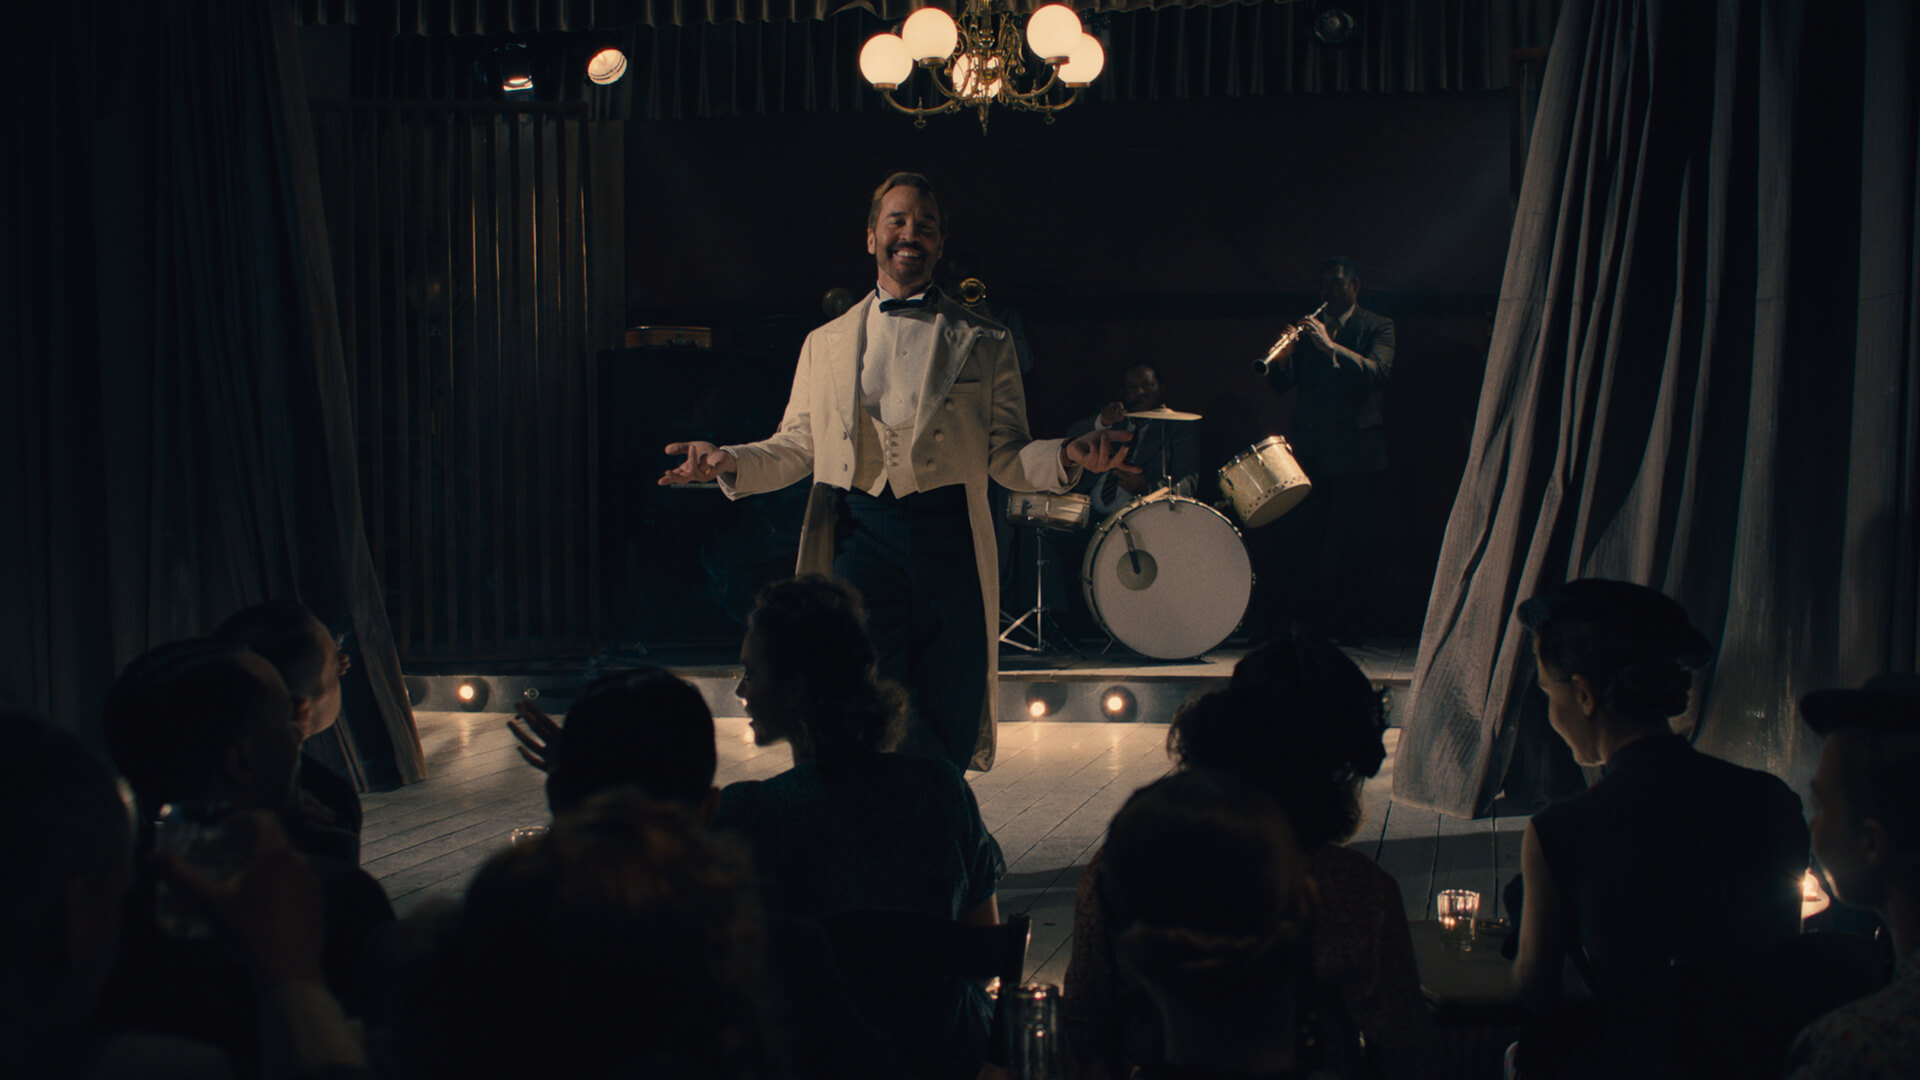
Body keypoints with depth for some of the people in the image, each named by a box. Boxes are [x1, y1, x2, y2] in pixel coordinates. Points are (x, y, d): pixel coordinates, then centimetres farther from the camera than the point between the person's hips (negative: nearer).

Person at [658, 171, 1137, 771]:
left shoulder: (983, 343, 14)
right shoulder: (826, 344, 18)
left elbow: (1006, 456, 9)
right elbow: (795, 447, 18)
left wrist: (1067, 456, -11)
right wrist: (729, 462, 0)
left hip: (948, 540, 0)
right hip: (862, 533, 0)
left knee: (948, 719, 0)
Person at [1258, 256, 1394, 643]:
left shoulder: (1376, 327, 5)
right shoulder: (1310, 327, 16)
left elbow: (1378, 371, -14)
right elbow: (1281, 382, 8)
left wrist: (1330, 346, -24)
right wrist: (1282, 356, -14)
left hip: (1355, 450, -4)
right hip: (1308, 448, 4)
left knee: (1350, 544, -3)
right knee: (1296, 536, 2)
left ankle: (1348, 625, 6)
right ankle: (1302, 622, 12)